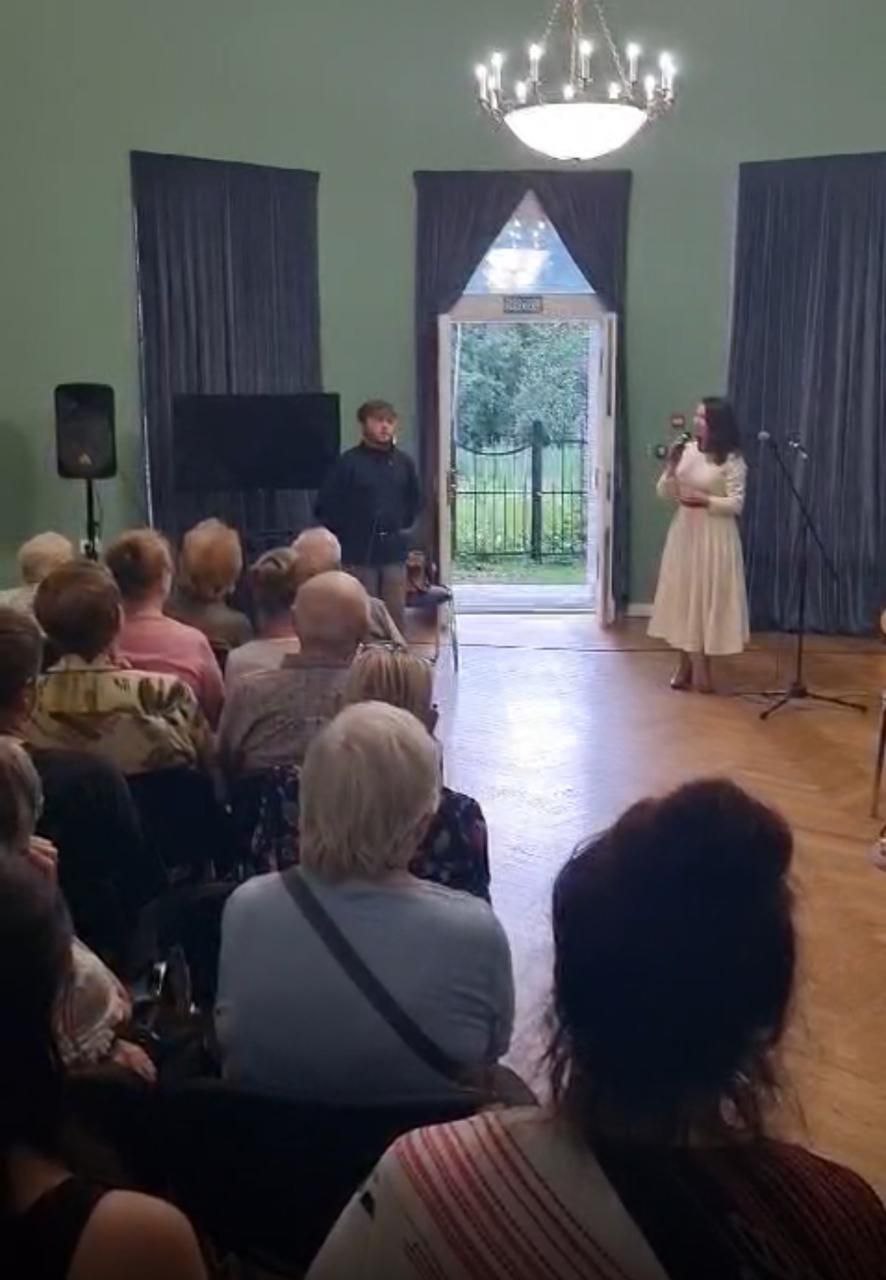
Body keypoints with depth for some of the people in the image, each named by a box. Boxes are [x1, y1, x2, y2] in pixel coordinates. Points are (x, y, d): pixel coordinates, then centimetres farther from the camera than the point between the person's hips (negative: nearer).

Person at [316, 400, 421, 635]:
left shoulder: (404, 463, 5)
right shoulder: (349, 462, -8)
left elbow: (414, 500, 21)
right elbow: (326, 506, -7)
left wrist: (403, 526, 13)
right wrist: (347, 534, -2)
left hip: (394, 551, 4)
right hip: (359, 553, -4)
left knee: (396, 616, 7)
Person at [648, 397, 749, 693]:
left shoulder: (731, 459, -10)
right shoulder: (686, 450, 5)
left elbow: (736, 504, -11)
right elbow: (664, 494, 5)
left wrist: (706, 500, -22)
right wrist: (671, 467, -11)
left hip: (714, 537, -5)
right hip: (684, 532, 5)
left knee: (708, 597, -1)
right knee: (681, 595, 8)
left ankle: (703, 666, 11)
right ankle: (685, 665, 18)